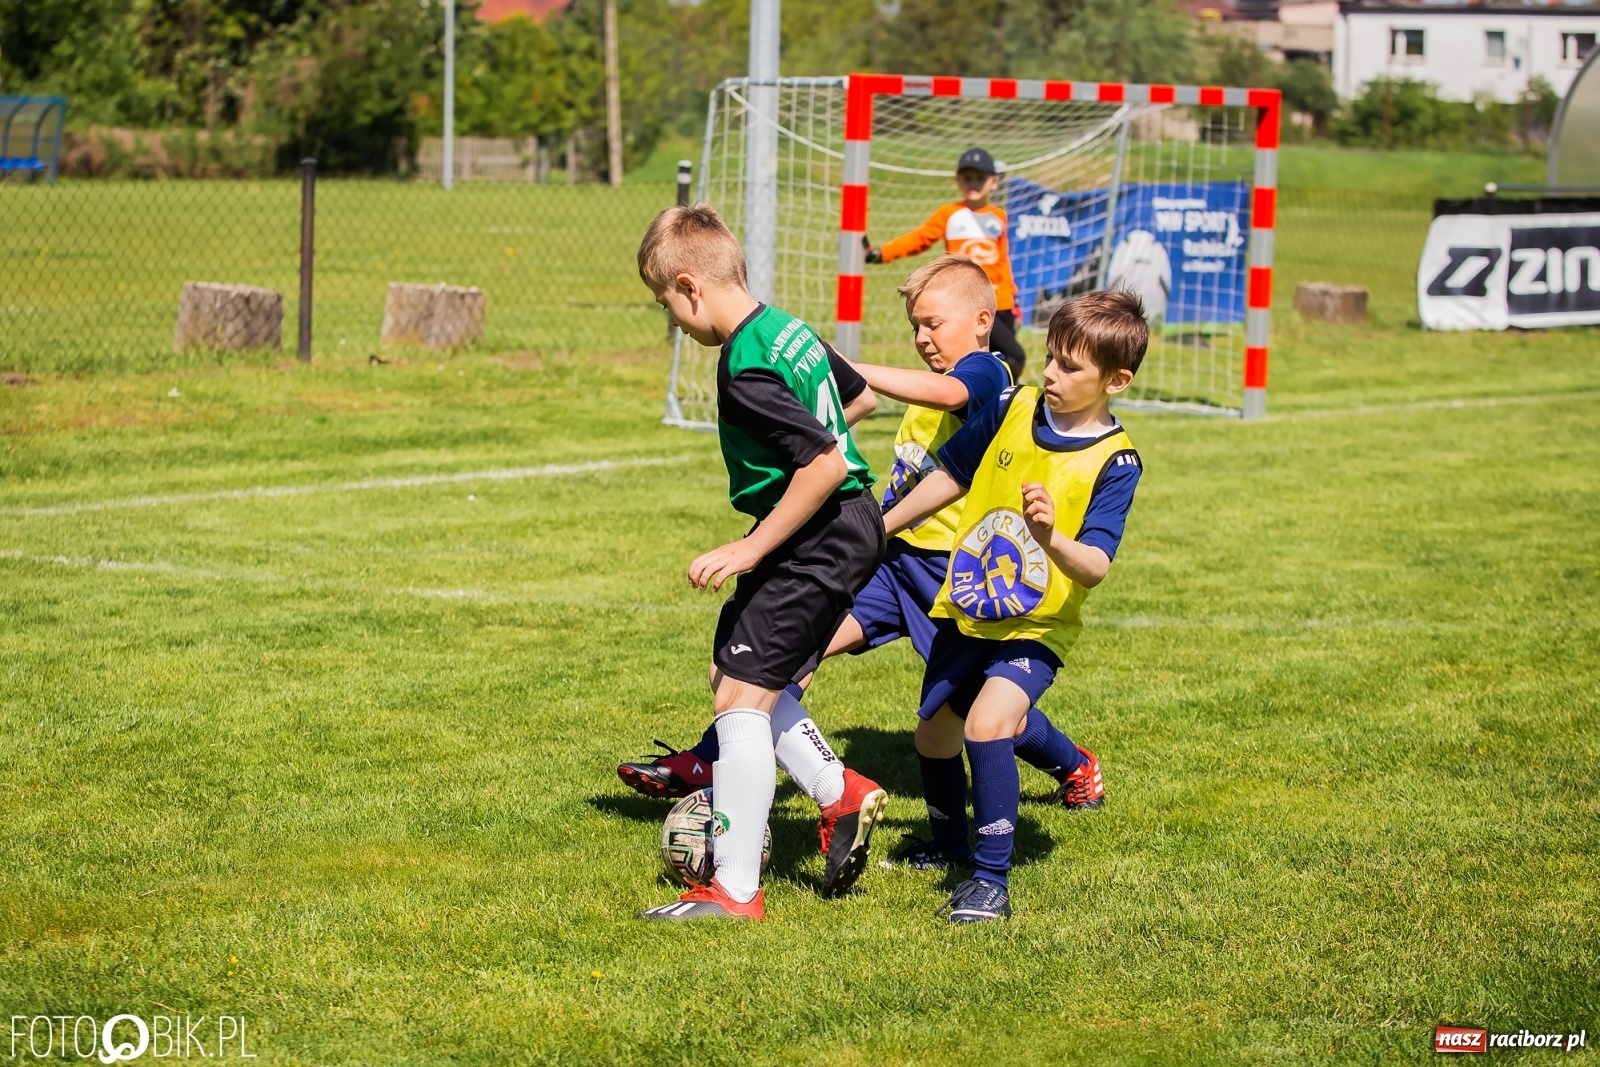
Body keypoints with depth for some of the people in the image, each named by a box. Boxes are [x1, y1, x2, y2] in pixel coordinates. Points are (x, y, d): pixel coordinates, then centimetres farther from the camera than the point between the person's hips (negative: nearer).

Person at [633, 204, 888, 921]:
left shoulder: (747, 371, -22)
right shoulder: (790, 329, 7)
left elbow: (824, 463, -27)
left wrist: (749, 551, -21)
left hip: (818, 540, -10)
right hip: (850, 530, 10)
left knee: (741, 695, -9)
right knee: (735, 669, 21)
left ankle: (735, 891, -8)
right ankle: (844, 792, 23)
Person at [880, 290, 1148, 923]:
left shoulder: (1114, 462, -17)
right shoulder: (1013, 409, -4)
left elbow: (1095, 567, -24)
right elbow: (950, 477, 12)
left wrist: (1051, 538, -44)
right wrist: (879, 530, 19)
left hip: (1035, 629, -6)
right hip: (965, 611, 6)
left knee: (988, 723, -28)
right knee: (934, 736, 19)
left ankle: (991, 881, -20)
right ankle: (951, 843, 49)